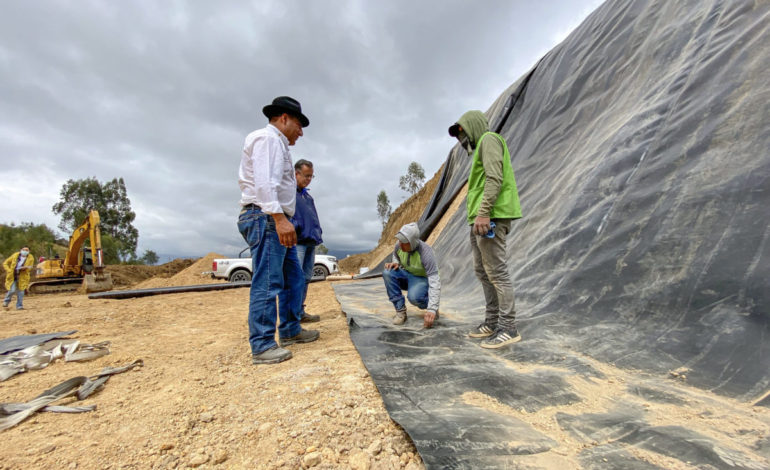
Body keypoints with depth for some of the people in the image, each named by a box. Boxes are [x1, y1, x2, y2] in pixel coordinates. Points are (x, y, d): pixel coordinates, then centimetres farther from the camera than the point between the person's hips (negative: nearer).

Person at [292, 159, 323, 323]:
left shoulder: (307, 195, 24)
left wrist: (318, 234, 16)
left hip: (311, 242, 9)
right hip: (297, 241, -8)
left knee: (306, 277, 9)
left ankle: (300, 312, 17)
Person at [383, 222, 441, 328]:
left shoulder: (425, 253, -32)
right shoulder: (399, 245, -16)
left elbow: (435, 281, -36)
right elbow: (396, 256, 10)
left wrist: (432, 309, -44)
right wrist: (395, 263, -16)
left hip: (423, 279, -5)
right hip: (407, 276, 5)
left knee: (414, 297, -38)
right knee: (388, 273, -26)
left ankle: (433, 306, -1)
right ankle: (400, 311, -15)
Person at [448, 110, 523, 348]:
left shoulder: (489, 139, 0)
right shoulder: (481, 149, 28)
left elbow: (495, 178, -16)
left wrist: (484, 212, -24)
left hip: (491, 216, -10)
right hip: (481, 218, 10)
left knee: (496, 271, -8)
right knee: (483, 271, 11)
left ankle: (508, 328, -1)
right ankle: (492, 322, 19)